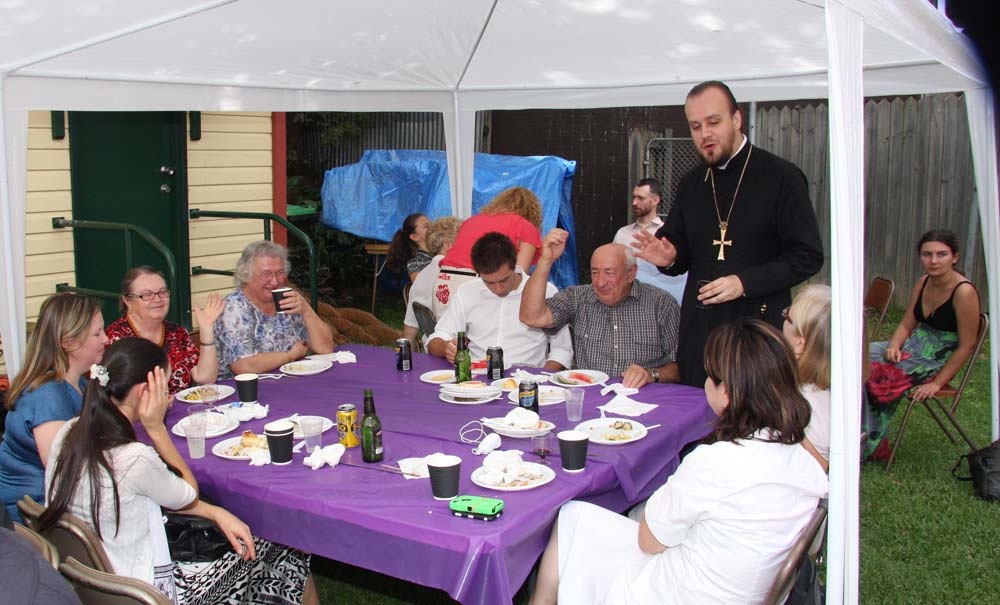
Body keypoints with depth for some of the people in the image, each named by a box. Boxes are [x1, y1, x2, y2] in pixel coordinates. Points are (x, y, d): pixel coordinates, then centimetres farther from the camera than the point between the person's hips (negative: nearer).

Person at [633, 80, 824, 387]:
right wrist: (668, 258, -2)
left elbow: (808, 256, -7)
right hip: (699, 328, 5)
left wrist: (745, 282, -16)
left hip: (760, 326, -5)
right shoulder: (691, 184, 14)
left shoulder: (781, 177, -3)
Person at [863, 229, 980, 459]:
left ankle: (869, 446, -6)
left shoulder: (964, 292, -18)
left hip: (937, 362, -7)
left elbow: (966, 346, -15)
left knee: (875, 374, -23)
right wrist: (893, 347, -12)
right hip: (912, 347, 7)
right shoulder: (924, 283, 4)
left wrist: (937, 383, -17)